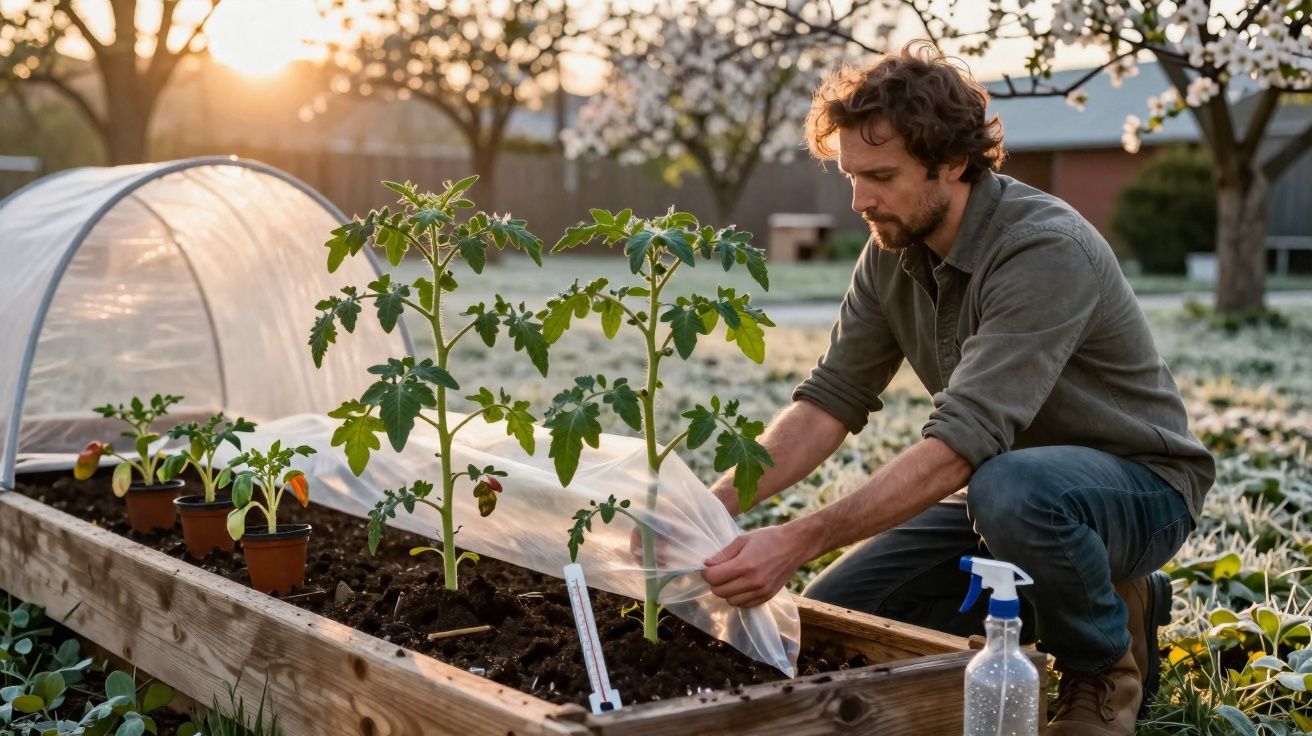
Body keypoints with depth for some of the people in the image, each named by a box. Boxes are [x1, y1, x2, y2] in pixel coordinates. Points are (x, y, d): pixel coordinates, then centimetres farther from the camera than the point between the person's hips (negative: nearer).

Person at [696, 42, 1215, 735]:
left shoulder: (1045, 250, -29)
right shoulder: (893, 251, -4)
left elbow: (959, 444, -37)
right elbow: (830, 399, -7)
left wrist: (799, 540, -42)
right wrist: (711, 509, -21)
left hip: (1136, 486, -7)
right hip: (1001, 486, 8)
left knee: (1009, 489, -41)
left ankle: (1106, 666, -7)